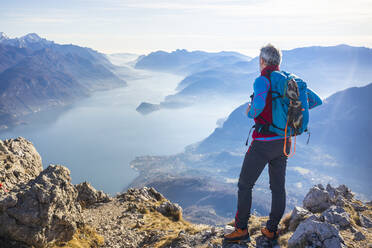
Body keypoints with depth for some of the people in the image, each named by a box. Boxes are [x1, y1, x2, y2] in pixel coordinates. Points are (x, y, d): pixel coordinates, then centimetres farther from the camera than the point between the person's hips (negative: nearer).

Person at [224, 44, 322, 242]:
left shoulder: (262, 80, -14)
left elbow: (259, 104, -33)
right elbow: (316, 101, 10)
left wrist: (250, 113, -10)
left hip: (263, 143, -7)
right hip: (284, 142, 7)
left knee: (244, 185, 7)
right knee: (278, 186, 15)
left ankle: (241, 229, 14)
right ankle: (272, 230, 26)